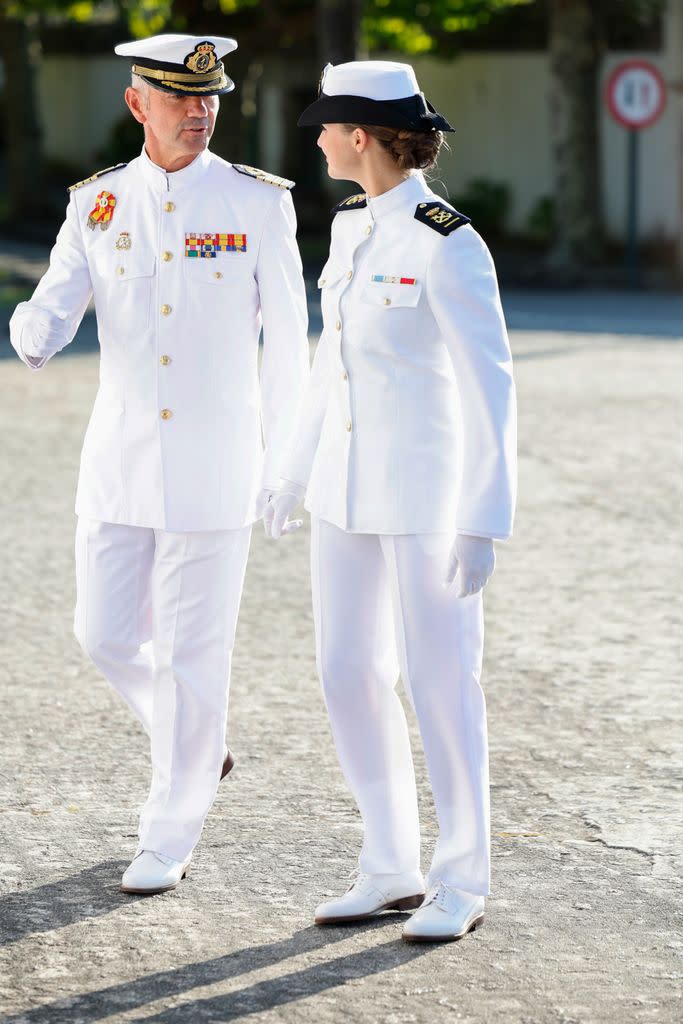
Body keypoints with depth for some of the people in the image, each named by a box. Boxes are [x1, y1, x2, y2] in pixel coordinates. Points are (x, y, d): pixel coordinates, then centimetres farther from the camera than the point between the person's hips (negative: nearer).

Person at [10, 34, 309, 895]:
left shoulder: (258, 203, -7)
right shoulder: (99, 204, 1)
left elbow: (287, 340, -1)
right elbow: (52, 313, -5)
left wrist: (281, 461, -1)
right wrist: (33, 336, -31)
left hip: (215, 458, -3)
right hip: (121, 457, 3)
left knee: (194, 650, 0)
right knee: (106, 635, 6)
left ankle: (171, 837, 13)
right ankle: (196, 747, 35)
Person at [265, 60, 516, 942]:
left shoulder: (449, 245, -19)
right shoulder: (353, 226, 7)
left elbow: (489, 389, -18)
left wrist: (483, 524, -19)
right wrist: (297, 471, 21)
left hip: (430, 482, -8)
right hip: (352, 480, 8)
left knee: (438, 682, -1)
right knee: (349, 674, 8)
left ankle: (463, 883, 13)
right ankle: (392, 870, 19)